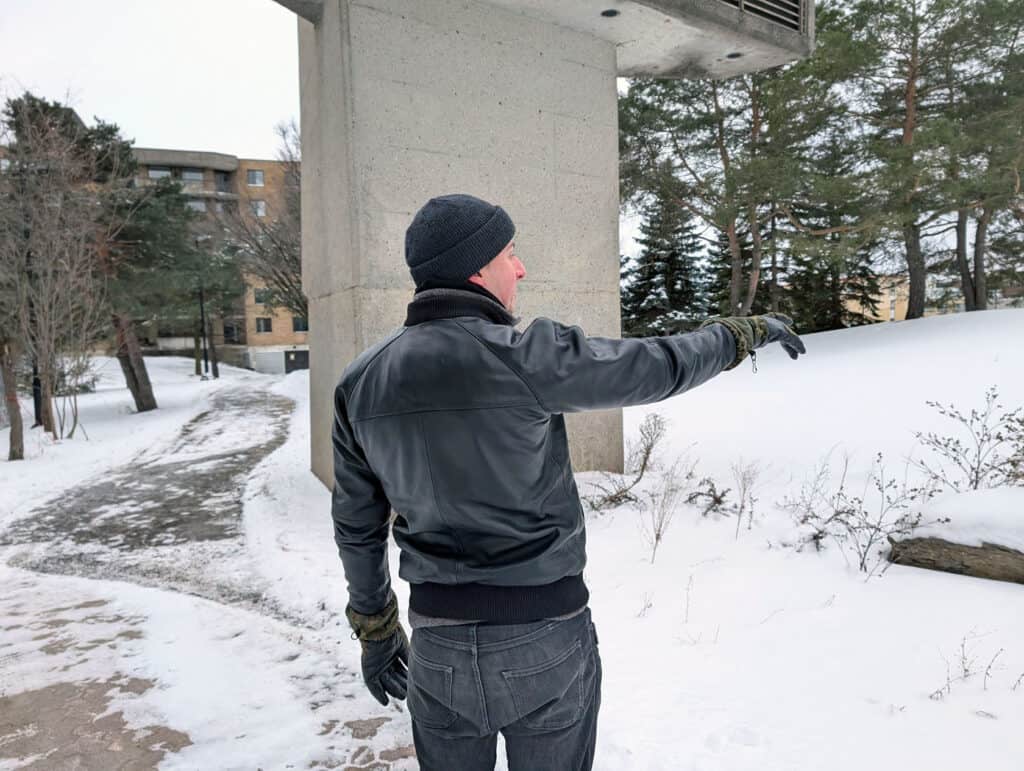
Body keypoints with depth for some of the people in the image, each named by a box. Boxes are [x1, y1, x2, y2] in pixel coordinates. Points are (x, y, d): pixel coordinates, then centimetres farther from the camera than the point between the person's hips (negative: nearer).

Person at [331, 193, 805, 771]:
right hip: (546, 636, -4)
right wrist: (747, 331, 11)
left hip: (438, 643, 4)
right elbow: (658, 367, -8)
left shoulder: (361, 382, -3)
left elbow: (357, 526, 5)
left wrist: (375, 629, 18)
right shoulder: (526, 357, -19)